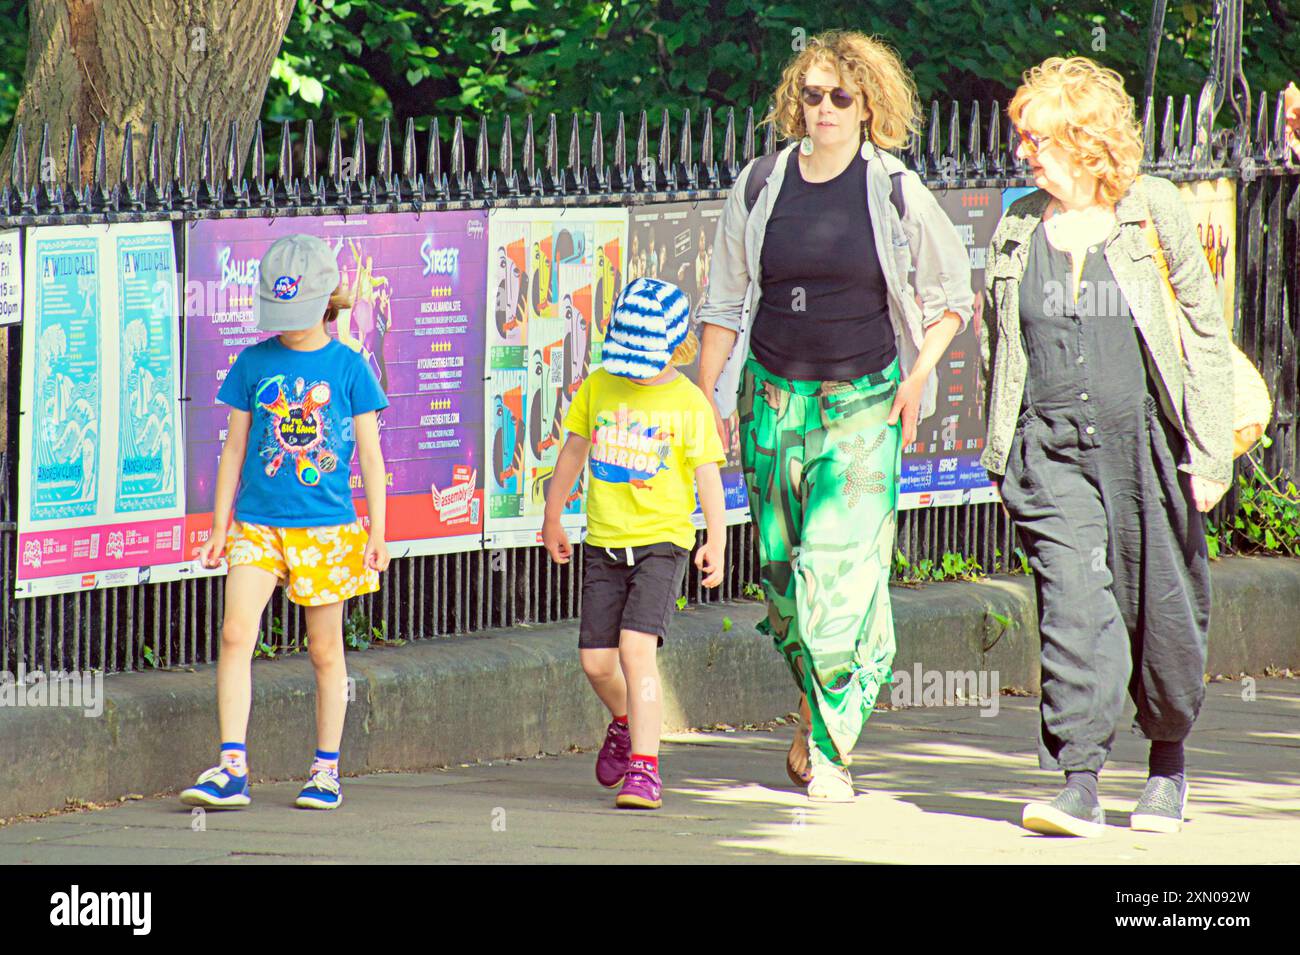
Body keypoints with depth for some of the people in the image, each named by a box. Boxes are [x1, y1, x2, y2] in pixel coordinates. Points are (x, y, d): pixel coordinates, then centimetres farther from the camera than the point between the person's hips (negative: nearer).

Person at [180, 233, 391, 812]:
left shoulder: (348, 367, 1)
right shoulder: (254, 364, 5)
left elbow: (370, 454, 4)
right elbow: (235, 449, 11)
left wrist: (377, 535, 1)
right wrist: (220, 528, 10)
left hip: (327, 526, -1)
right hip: (257, 524, 1)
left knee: (325, 649, 6)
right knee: (235, 634, -14)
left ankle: (326, 770, 16)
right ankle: (231, 770, -14)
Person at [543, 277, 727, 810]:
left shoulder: (688, 403, -6)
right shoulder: (598, 387, 4)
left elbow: (708, 475, -6)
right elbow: (573, 454, 14)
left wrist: (716, 542, -14)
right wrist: (552, 521, 21)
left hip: (662, 540, -4)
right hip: (604, 544, 4)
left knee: (637, 648, -18)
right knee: (596, 661, 5)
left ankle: (644, 769, -15)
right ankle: (626, 724, 39)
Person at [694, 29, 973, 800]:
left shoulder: (897, 193, -2)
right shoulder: (760, 188, 3)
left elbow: (952, 295, 8)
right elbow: (725, 306, 10)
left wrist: (918, 375, -4)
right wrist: (708, 401, 6)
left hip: (864, 404, -3)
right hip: (774, 399, 3)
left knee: (842, 569, -12)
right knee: (783, 569, 7)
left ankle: (831, 747, -6)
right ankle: (816, 708, 30)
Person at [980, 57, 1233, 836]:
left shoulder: (1154, 213, -2)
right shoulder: (1018, 229, 8)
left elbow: (1207, 332, 1)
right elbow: (998, 345, 16)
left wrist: (1212, 450, -5)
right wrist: (1001, 457, 12)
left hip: (1146, 442, -2)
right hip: (1051, 445, 2)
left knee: (1162, 614, 6)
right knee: (1072, 605, -12)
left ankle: (1168, 758, 29)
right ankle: (1079, 783, -14)